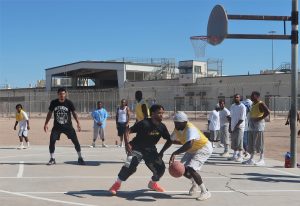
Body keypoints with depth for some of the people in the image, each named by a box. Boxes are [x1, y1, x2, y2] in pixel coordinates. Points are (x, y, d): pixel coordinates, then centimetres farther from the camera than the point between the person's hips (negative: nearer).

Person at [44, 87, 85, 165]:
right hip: (57, 126, 1)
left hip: (68, 126, -1)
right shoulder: (54, 102, -4)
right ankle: (52, 159, 7)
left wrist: (78, 123, -11)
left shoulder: (69, 103, -8)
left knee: (76, 141, -4)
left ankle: (80, 158, 10)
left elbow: (74, 113, -2)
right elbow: (50, 113, 7)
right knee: (52, 141, -9)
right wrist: (46, 124, 2)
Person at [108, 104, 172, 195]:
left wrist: (161, 152, -3)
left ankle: (153, 183, 28)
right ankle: (117, 184, -4)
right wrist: (127, 144, -31)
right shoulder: (144, 123, -23)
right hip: (137, 148, -5)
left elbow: (169, 141, 5)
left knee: (161, 167, -2)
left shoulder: (162, 127, -7)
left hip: (150, 150, 5)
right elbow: (128, 130, -20)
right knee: (130, 166, -26)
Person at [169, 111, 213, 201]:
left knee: (191, 169, -23)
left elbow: (189, 145, -51)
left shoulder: (190, 129, -35)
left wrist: (175, 153, -56)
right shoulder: (177, 129, -9)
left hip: (204, 148, -9)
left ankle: (205, 192, -10)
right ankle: (195, 184, 39)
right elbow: (171, 140, 11)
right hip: (193, 150, 9)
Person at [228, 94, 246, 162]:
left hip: (239, 127, -7)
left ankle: (240, 156, -5)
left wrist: (237, 126, -15)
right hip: (233, 127, 7)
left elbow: (242, 118, -12)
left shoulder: (242, 107, -7)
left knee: (239, 142, -10)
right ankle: (235, 155, 17)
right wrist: (230, 126, 9)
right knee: (233, 142, 9)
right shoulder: (232, 106, 14)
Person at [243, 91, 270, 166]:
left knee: (259, 142, -7)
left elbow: (267, 112, -23)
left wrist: (260, 118, -22)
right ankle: (251, 159, 16)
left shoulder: (261, 104, -11)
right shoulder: (253, 104, 17)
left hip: (258, 125, -9)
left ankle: (261, 160, -2)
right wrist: (250, 120, 14)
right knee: (251, 143, 10)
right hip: (252, 126, 9)